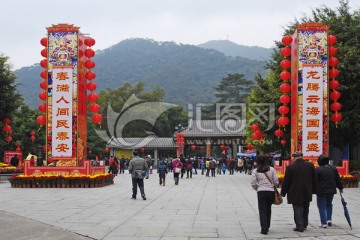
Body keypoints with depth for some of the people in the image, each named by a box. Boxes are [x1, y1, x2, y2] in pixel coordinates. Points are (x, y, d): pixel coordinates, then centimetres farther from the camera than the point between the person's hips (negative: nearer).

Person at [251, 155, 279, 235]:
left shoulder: (255, 171, -1)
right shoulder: (272, 169, 1)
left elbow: (253, 183, -4)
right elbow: (276, 182, 1)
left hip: (261, 192, -2)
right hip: (271, 191, 2)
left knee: (262, 211, 2)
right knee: (268, 209, 16)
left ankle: (264, 229, -5)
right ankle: (267, 227, 25)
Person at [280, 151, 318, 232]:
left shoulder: (290, 167, -11)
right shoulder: (310, 165, 1)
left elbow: (286, 182, -7)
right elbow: (314, 179, 8)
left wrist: (283, 193, 2)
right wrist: (314, 190, 17)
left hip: (296, 194, -4)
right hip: (307, 193, 4)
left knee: (298, 209, 1)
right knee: (305, 209, 18)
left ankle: (299, 226, -3)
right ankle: (304, 225, 25)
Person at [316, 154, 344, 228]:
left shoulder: (318, 170, -12)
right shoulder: (333, 168, 4)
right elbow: (338, 179, 9)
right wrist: (340, 188, 19)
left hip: (321, 191, -5)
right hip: (331, 191, 5)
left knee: (322, 207, 3)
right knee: (329, 205, 24)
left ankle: (324, 223, 0)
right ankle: (329, 219, 16)